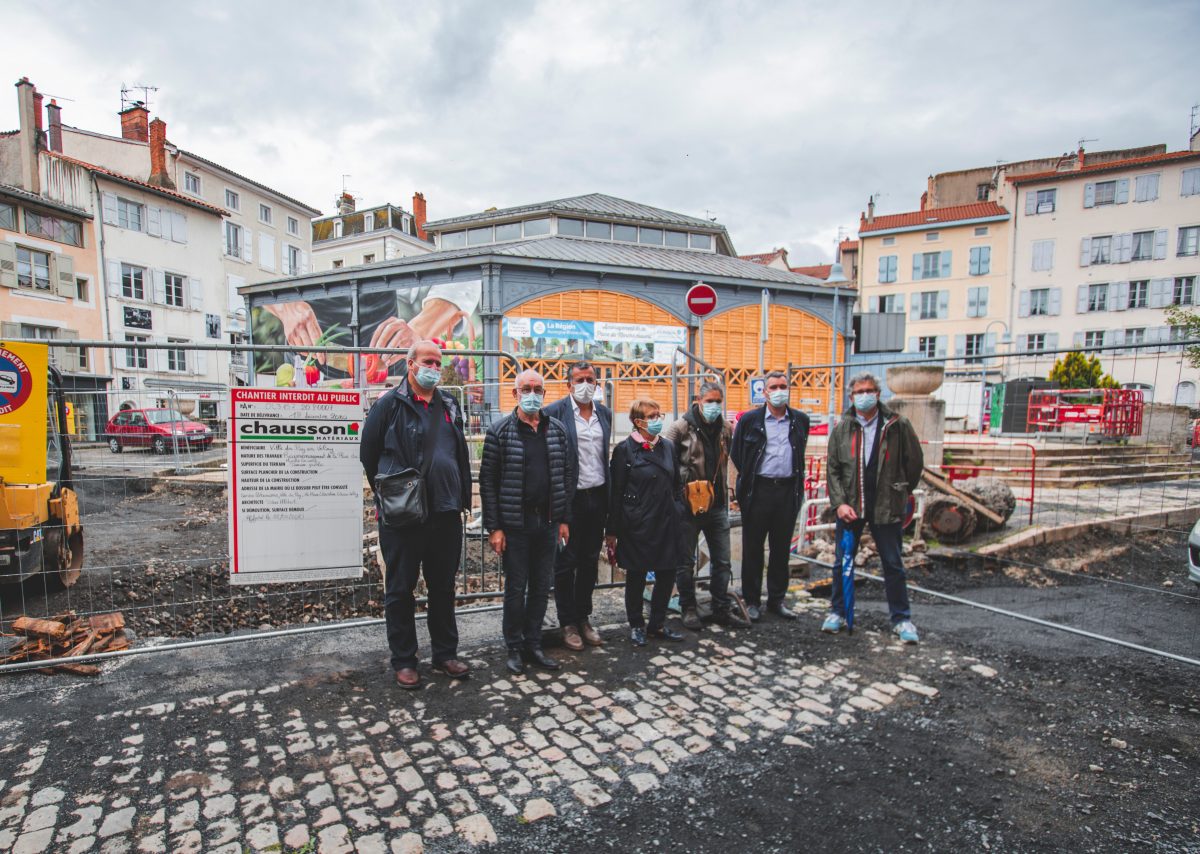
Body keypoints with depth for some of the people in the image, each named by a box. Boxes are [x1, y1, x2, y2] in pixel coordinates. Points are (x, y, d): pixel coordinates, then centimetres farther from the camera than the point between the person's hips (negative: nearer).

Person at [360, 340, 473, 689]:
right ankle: (403, 661, 22)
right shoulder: (389, 404, -6)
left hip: (446, 513, 5)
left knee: (444, 587, 14)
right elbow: (369, 453, 1)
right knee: (400, 589, 8)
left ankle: (445, 654, 28)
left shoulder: (449, 405, 11)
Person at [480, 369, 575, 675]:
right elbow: (488, 481, -7)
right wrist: (494, 527, -10)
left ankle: (533, 645, 27)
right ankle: (514, 648, 22)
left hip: (548, 522, 4)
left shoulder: (557, 429, 6)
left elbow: (567, 475, 9)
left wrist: (564, 519, 5)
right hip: (514, 523, -4)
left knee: (541, 588, 12)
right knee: (516, 588, 6)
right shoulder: (500, 431, -5)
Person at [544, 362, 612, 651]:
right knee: (566, 563, 6)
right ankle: (568, 624, 20)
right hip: (569, 497, -5)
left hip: (597, 496, 5)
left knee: (590, 562, 15)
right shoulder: (555, 411, -9)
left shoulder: (604, 413, 9)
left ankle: (584, 618, 29)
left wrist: (608, 497, 10)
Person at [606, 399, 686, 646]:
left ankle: (657, 623, 28)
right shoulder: (625, 449, -8)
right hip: (637, 524, -5)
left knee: (667, 574, 9)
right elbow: (616, 493, -7)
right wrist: (612, 531, -6)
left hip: (666, 522, 5)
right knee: (636, 576, 8)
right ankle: (636, 625, 27)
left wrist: (677, 512, 12)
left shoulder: (667, 447, 8)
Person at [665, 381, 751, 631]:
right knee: (686, 561, 7)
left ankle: (722, 609, 24)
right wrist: (685, 481, -11)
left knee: (722, 561, 11)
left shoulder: (725, 429, 8)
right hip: (689, 505, -5)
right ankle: (689, 609, 23)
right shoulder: (681, 428, -9)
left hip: (717, 505, 5)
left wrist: (724, 493, 14)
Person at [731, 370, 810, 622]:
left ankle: (776, 600, 23)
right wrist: (748, 478, 6)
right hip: (758, 491, -2)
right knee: (753, 548, 3)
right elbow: (736, 453, 8)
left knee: (782, 548, 10)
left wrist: (796, 483, 15)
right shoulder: (750, 419, 0)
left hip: (788, 491, 3)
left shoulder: (800, 420, 8)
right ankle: (752, 601, 15)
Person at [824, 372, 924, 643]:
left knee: (893, 565, 8)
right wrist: (839, 502, -7)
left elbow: (915, 462, 6)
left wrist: (902, 493, 10)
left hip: (886, 508, -1)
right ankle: (838, 612, 23)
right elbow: (832, 469, 2)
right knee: (843, 563, 10)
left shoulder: (897, 425, -3)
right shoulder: (842, 428, 3)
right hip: (850, 507, 2)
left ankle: (901, 618, 22)